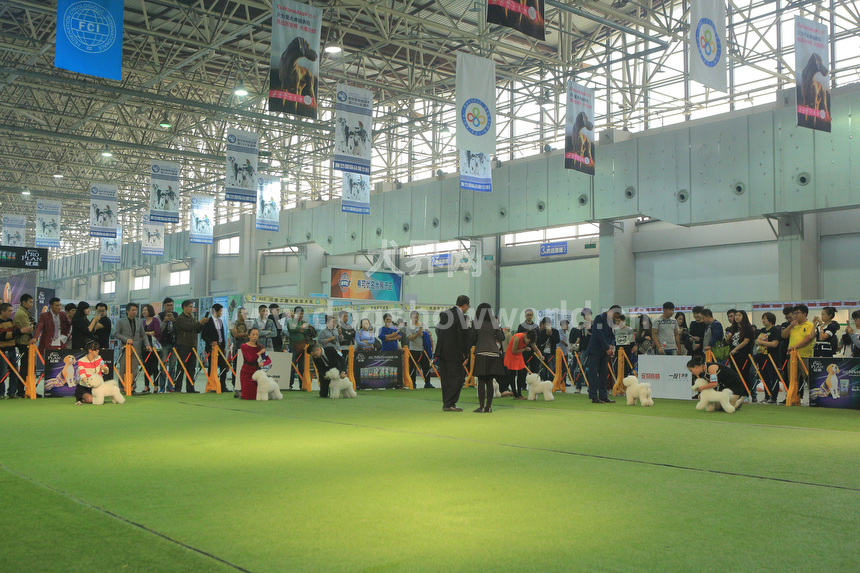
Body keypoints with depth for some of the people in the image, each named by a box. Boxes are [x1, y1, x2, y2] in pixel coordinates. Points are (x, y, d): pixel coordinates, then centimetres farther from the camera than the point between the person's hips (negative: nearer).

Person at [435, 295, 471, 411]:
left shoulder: (444, 313, 12)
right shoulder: (460, 316, -13)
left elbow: (438, 330, 14)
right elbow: (462, 336, -15)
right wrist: (465, 354, -8)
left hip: (442, 351, 8)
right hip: (454, 353, -8)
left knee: (446, 377, 13)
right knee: (458, 377, -2)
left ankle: (446, 403, 17)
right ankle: (449, 404, -4)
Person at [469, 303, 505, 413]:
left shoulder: (476, 323, -1)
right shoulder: (494, 324, 8)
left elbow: (473, 339, -1)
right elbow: (501, 338, 5)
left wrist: (471, 345, 20)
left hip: (481, 354, -3)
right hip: (493, 354, 3)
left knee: (481, 381, -1)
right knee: (490, 382, 8)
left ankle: (481, 407, -3)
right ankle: (489, 406, 9)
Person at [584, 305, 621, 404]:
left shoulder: (612, 321, 14)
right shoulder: (600, 318, -12)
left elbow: (612, 335, 17)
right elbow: (599, 334, -20)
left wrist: (611, 345, -4)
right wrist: (607, 348, -21)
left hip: (604, 352, 8)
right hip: (595, 351, -8)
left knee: (604, 374, 8)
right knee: (593, 374, -5)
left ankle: (603, 396, 12)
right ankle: (594, 397, -4)